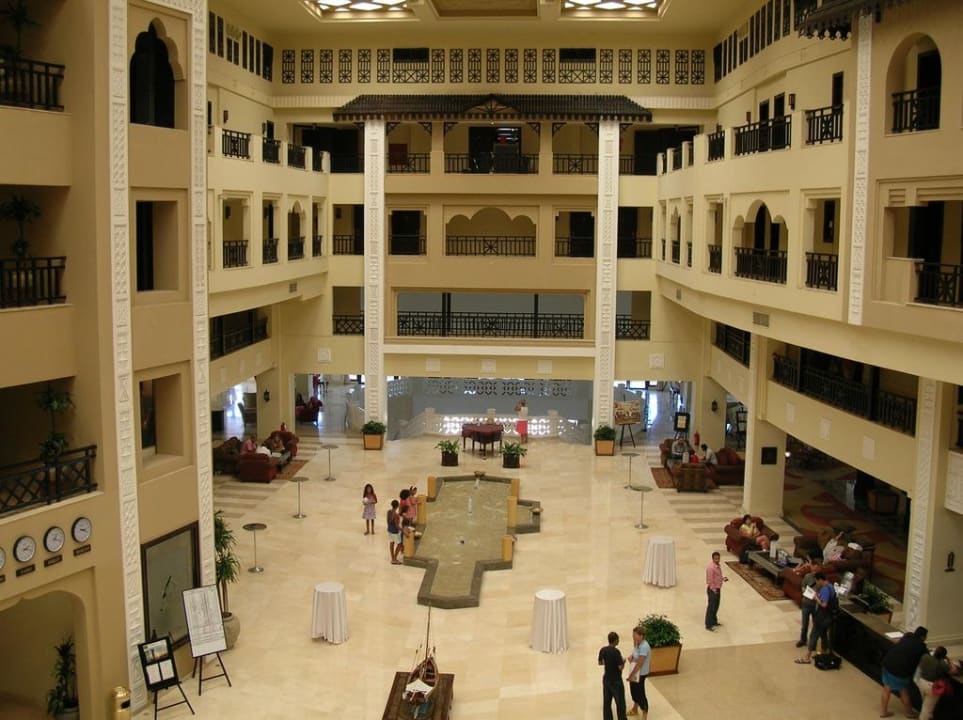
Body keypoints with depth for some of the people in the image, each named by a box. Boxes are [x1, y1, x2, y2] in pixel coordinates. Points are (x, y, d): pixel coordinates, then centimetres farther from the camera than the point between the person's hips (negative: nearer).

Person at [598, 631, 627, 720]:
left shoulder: (603, 650, -2)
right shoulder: (616, 652, -23)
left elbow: (600, 663, 10)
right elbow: (620, 667, -22)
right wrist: (623, 661, -2)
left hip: (606, 679, 7)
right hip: (616, 681, -7)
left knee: (606, 702, 14)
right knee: (620, 703, 7)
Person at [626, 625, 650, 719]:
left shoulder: (644, 647, -29)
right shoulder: (637, 644, -1)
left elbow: (639, 664, -27)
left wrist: (631, 675, -21)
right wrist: (631, 657, -5)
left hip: (640, 674, -9)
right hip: (634, 672, 9)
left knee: (640, 693, 3)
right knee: (634, 690, 24)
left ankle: (644, 715, 19)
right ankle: (635, 710, 45)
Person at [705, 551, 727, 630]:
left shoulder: (718, 566, 5)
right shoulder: (711, 568, -24)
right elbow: (710, 581, -24)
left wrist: (723, 578, 3)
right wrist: (714, 590, -21)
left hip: (718, 589, 9)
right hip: (712, 590, -9)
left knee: (716, 607, 20)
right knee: (711, 607, -2)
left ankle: (714, 622, 34)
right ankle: (708, 625, 6)